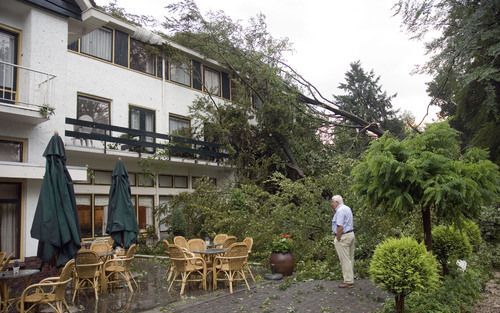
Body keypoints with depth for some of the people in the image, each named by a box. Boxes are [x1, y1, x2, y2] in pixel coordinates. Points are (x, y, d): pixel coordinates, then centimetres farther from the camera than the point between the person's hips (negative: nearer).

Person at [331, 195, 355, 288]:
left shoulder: (340, 211, -18)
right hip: (350, 234, 10)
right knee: (350, 258, 15)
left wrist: (337, 239, -18)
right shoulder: (347, 208, 14)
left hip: (343, 236, -10)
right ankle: (350, 278, 23)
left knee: (345, 259, -4)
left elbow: (340, 227, -24)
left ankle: (348, 281, 1)